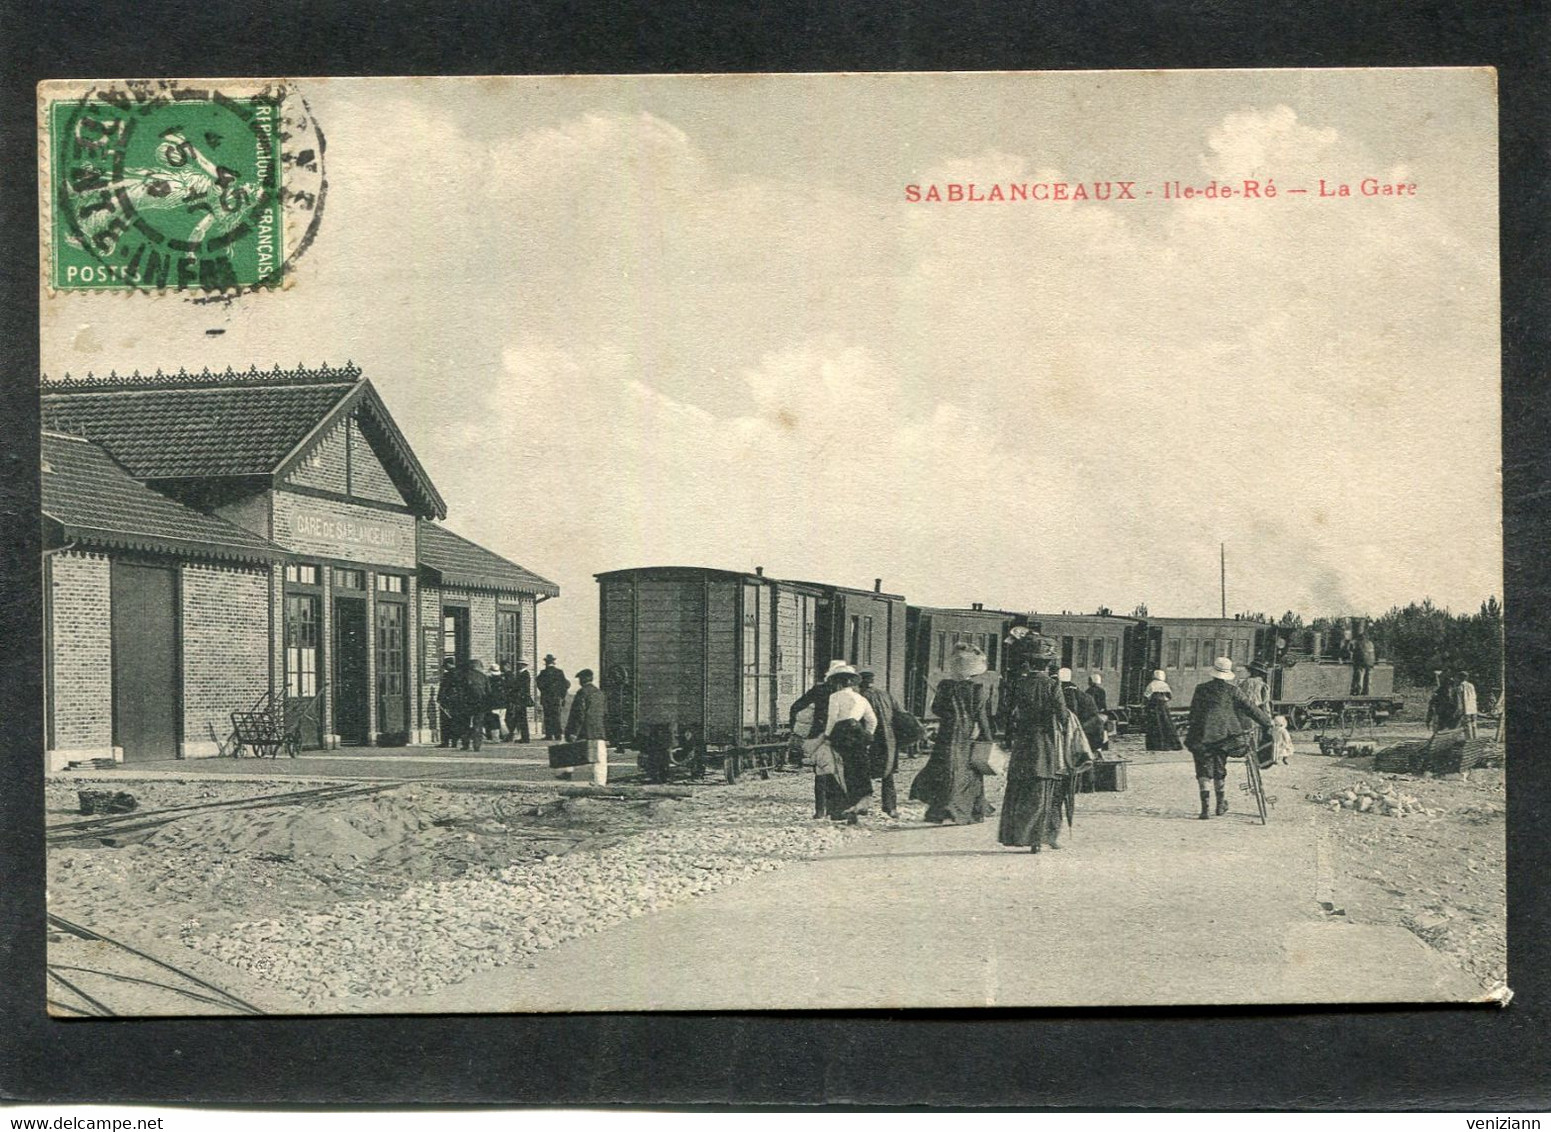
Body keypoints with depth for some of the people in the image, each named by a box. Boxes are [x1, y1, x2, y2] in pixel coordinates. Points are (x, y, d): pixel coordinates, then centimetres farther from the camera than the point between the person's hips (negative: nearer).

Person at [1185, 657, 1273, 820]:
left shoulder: (1201, 689, 0)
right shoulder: (1233, 690, -2)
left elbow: (1193, 714, 3)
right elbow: (1250, 709, 0)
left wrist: (1192, 736, 12)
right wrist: (1268, 722, 11)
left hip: (1203, 736, -1)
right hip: (1224, 735, 1)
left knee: (1204, 771, 3)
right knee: (1220, 770, 18)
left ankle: (1205, 806, -8)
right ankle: (1221, 804, 25)